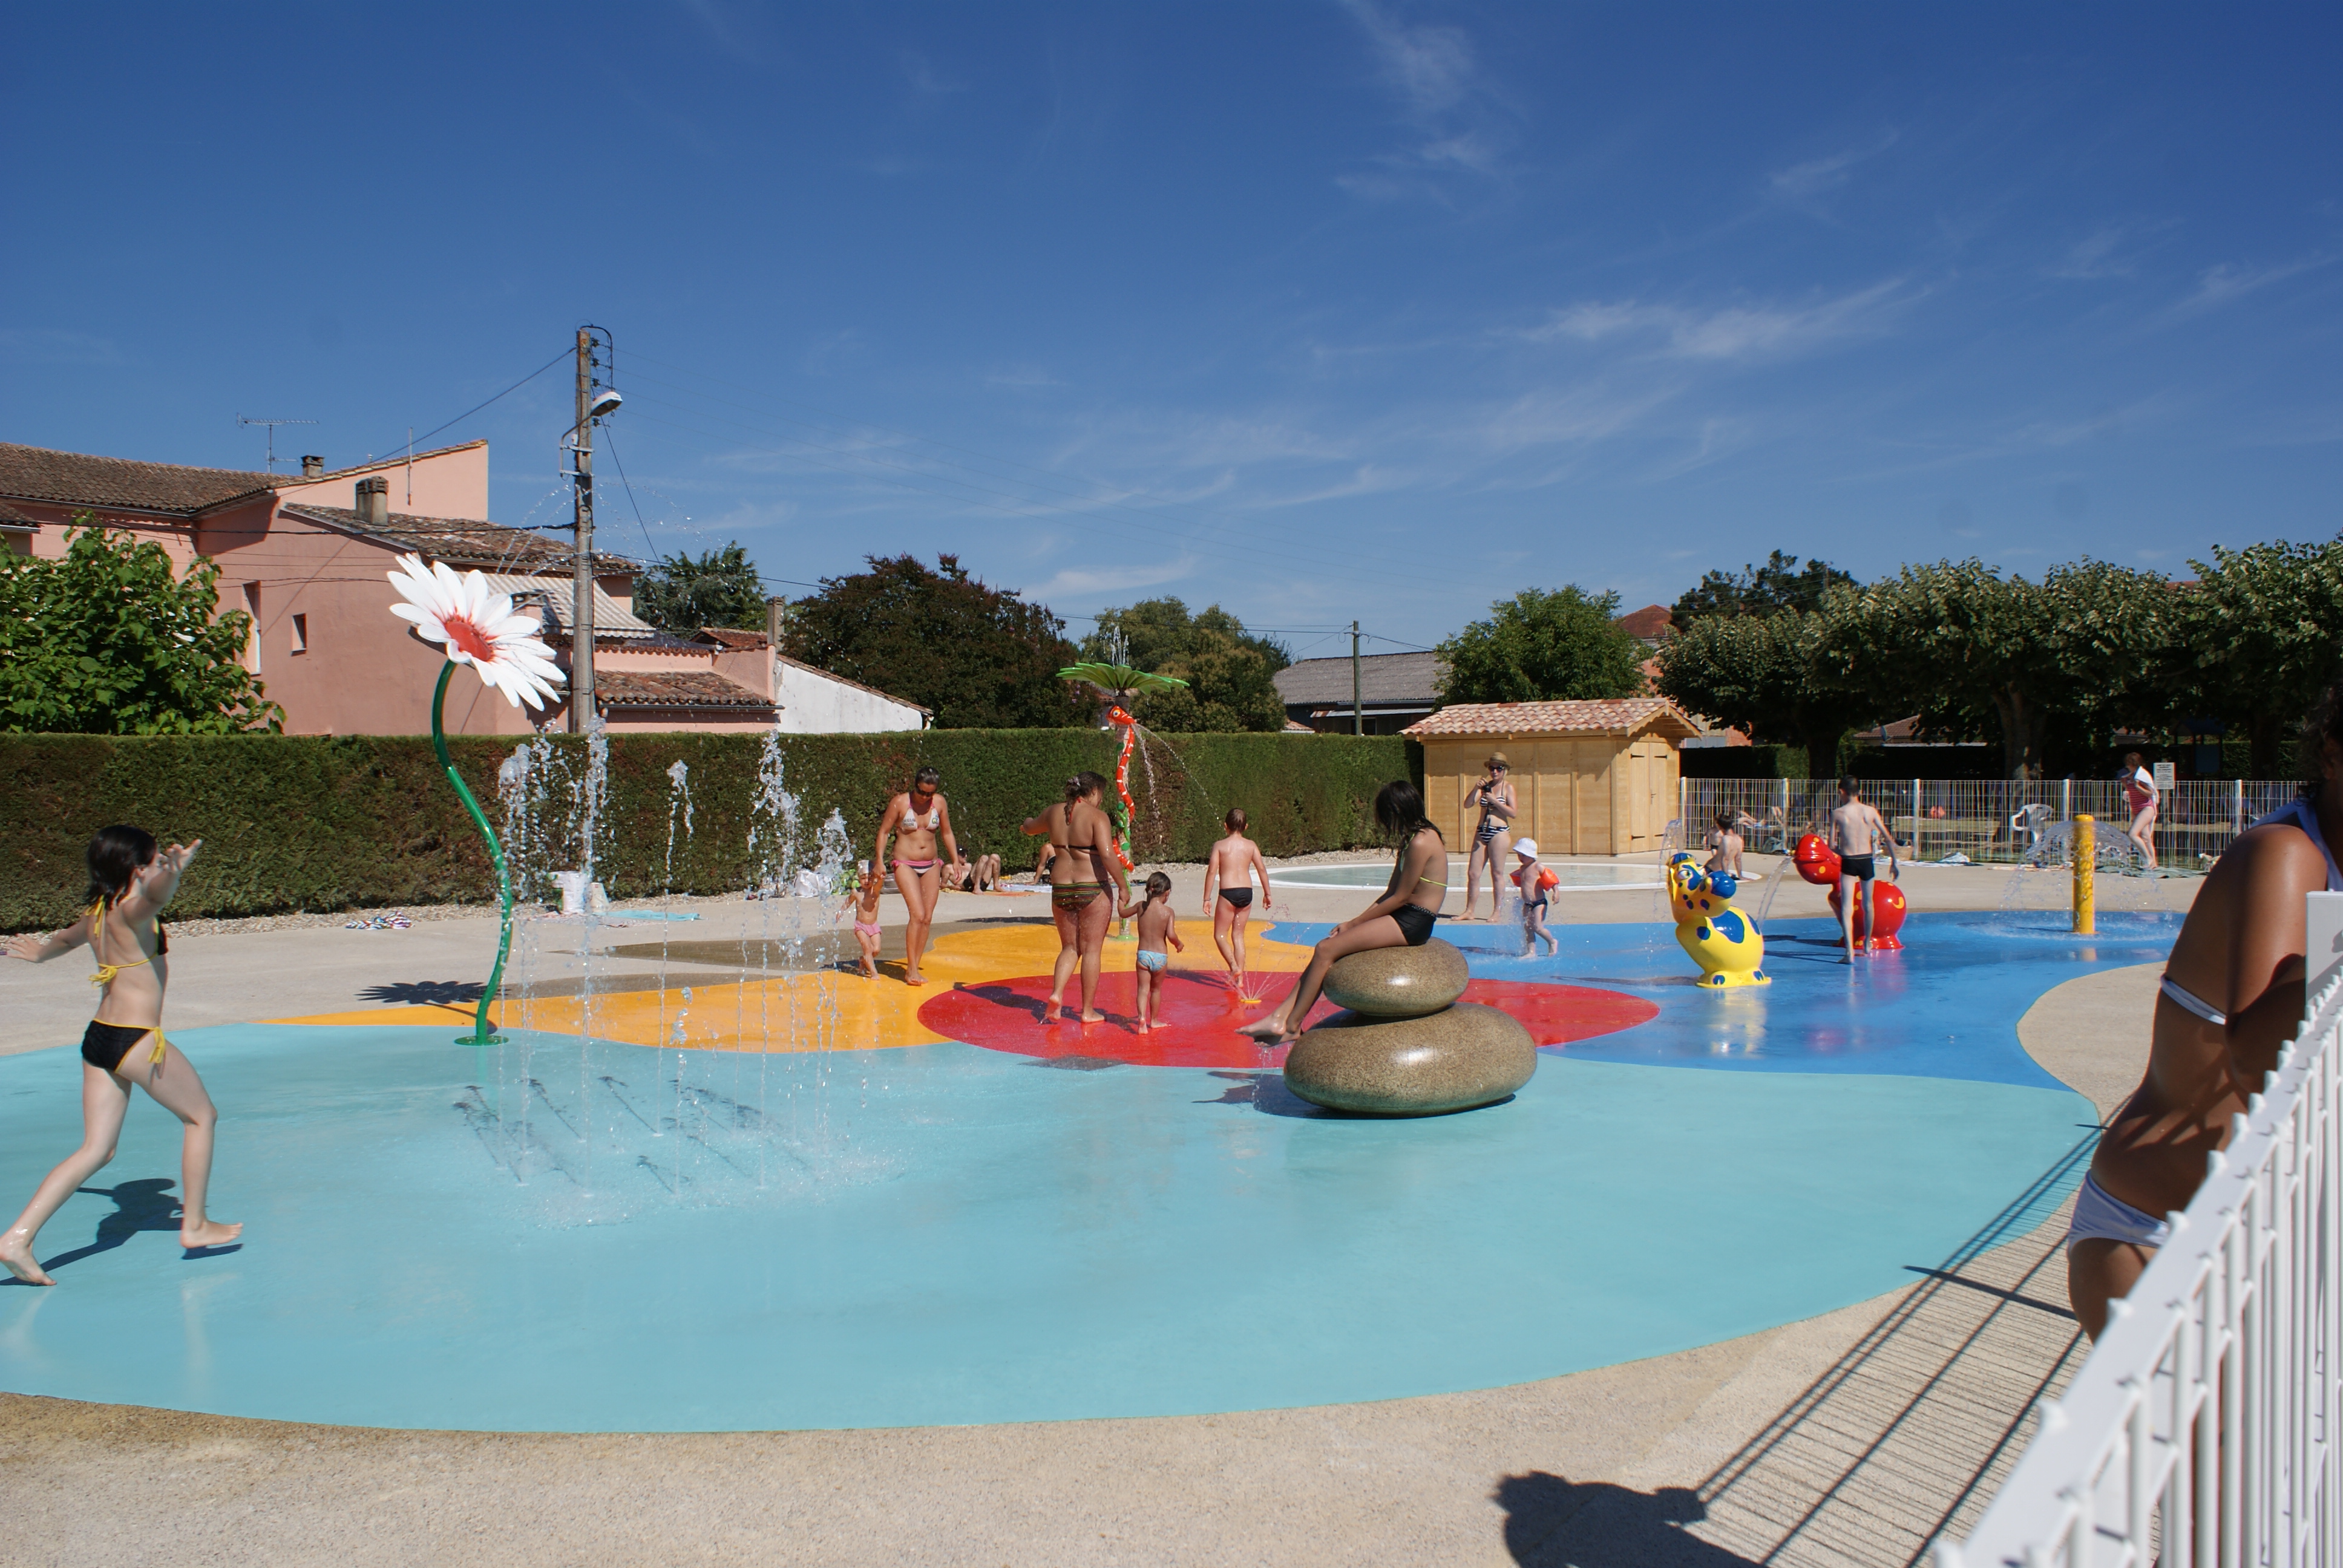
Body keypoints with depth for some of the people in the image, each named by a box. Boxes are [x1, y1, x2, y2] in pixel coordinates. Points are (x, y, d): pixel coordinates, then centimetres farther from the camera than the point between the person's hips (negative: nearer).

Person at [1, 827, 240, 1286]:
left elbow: (66, 938, 33)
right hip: (136, 1040, -8)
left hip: (97, 1038, 8)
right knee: (201, 1116, 10)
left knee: (96, 1149, 11)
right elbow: (155, 895, -42)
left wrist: (40, 952, 55)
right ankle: (194, 1225, 17)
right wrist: (173, 871, -63)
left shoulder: (97, 912, 9)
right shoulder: (131, 911, -15)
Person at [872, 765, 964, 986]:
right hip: (906, 865, -5)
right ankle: (911, 970, -10)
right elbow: (884, 831, -2)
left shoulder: (940, 803, 2)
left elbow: (947, 833, 14)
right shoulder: (900, 803, -8)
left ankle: (914, 968, 9)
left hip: (931, 866, 5)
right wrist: (879, 861, -11)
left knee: (927, 918, 1)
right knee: (918, 915, -16)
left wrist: (956, 861, 11)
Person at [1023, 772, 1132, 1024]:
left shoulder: (1054, 813, 7)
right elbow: (1108, 855, -21)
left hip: (1060, 888, 5)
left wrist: (1029, 821, 52)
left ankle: (1056, 995, -2)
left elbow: (1030, 828, 28)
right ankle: (1088, 1011, 9)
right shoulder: (1097, 816, -11)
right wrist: (1123, 887, -13)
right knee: (1091, 950, 5)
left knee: (1070, 948, 18)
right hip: (1092, 889, -5)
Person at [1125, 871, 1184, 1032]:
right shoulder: (1168, 911, -9)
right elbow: (1171, 935, -18)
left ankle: (1142, 1017, -21)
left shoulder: (1141, 907, 0)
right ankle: (1154, 1020, 30)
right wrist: (1179, 945, 3)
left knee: (1143, 989, 1)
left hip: (1143, 955, 1)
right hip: (1160, 956, -1)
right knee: (1156, 989, 18)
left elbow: (1123, 913, 17)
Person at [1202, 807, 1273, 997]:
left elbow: (1212, 871, -8)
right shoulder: (1251, 845, 5)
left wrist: (1207, 899, -4)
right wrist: (1267, 893, 12)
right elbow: (1262, 869, 2)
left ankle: (1234, 968, -13)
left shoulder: (1220, 845, -3)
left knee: (1220, 935, 8)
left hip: (1228, 893, -4)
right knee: (1238, 935, 13)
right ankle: (1240, 979, 12)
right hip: (1247, 892, 4)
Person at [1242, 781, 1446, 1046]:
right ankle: (1279, 1018, -7)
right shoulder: (1412, 839, 16)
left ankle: (1292, 1027, -6)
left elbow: (1400, 897, -15)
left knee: (1326, 950, -14)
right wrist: (1357, 921, 5)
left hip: (1410, 923, -10)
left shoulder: (1421, 843, -16)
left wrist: (1354, 923, -8)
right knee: (1325, 948, -1)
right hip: (1401, 917, 10)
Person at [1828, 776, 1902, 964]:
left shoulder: (1838, 814, -6)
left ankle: (1850, 952, -15)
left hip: (1848, 863, -3)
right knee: (1868, 904, 21)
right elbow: (1888, 838, -1)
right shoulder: (1871, 811, 0)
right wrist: (1895, 862, 8)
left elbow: (1832, 845, -6)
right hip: (1867, 861, 3)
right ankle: (1867, 944, 38)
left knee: (1847, 908, -3)